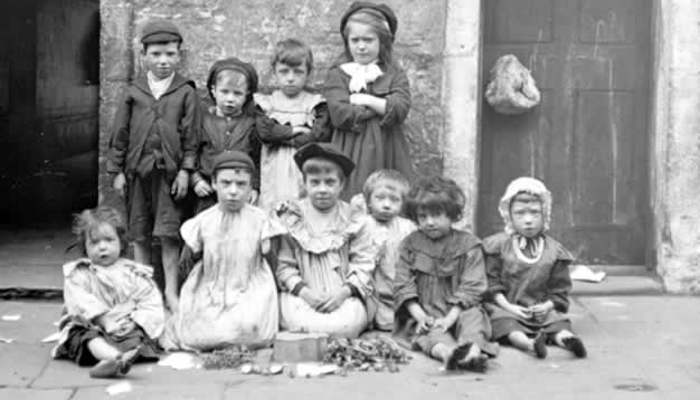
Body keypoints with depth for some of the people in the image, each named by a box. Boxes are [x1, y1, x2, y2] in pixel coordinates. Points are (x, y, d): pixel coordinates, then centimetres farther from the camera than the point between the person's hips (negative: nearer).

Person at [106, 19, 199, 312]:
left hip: (170, 172, -3)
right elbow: (121, 132, 8)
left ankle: (171, 290, 6)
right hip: (137, 170, 3)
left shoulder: (186, 93, 0)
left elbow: (190, 134, -2)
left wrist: (185, 170, -7)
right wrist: (117, 170, 5)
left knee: (169, 233, -4)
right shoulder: (133, 92, 6)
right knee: (139, 234, 10)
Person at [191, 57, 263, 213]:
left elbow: (258, 159, 5)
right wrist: (195, 179, -4)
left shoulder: (252, 123, 3)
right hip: (208, 193, 1)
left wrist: (255, 187, -4)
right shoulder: (204, 119, 4)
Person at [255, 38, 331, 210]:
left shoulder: (316, 104, 8)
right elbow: (264, 132, -5)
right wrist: (298, 131, -6)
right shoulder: (264, 103, 12)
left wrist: (280, 134, -4)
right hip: (275, 175, 1)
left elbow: (320, 137, -6)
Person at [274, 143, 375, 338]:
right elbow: (284, 265, 2)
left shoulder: (353, 220, 8)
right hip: (302, 294, 0)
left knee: (347, 324, -31)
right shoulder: (290, 218, 6)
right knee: (297, 322, -32)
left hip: (343, 296, 1)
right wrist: (304, 291, -14)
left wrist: (345, 291, -14)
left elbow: (363, 264, 3)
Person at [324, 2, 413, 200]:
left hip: (386, 156, 1)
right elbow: (341, 115, -10)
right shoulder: (338, 74, 5)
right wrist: (383, 106, -4)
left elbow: (401, 108, -7)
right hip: (351, 158, -1)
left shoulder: (394, 74, 9)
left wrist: (367, 100, -7)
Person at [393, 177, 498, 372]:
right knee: (431, 333, -31)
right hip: (424, 314, 0)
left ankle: (472, 352, -58)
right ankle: (447, 352, -62)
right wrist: (419, 315, -12)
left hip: (457, 311, 0)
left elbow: (471, 288, -5)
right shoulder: (410, 244, 9)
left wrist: (450, 317, -17)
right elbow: (403, 284, 3)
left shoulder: (468, 244, 3)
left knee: (472, 317, -30)